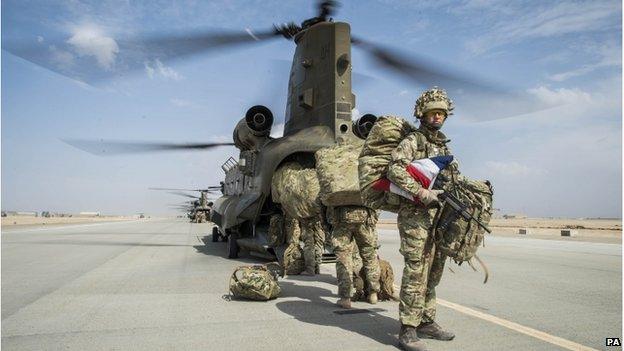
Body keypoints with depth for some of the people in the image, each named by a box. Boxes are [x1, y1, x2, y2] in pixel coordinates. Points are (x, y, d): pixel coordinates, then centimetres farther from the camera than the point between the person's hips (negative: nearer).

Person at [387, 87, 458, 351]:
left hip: (440, 217, 8)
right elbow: (395, 171, -19)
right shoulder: (412, 141, -4)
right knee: (416, 272, -10)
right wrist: (422, 193, -24)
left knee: (433, 273, 13)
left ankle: (427, 322, 24)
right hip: (416, 215, -8)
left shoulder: (444, 145, 20)